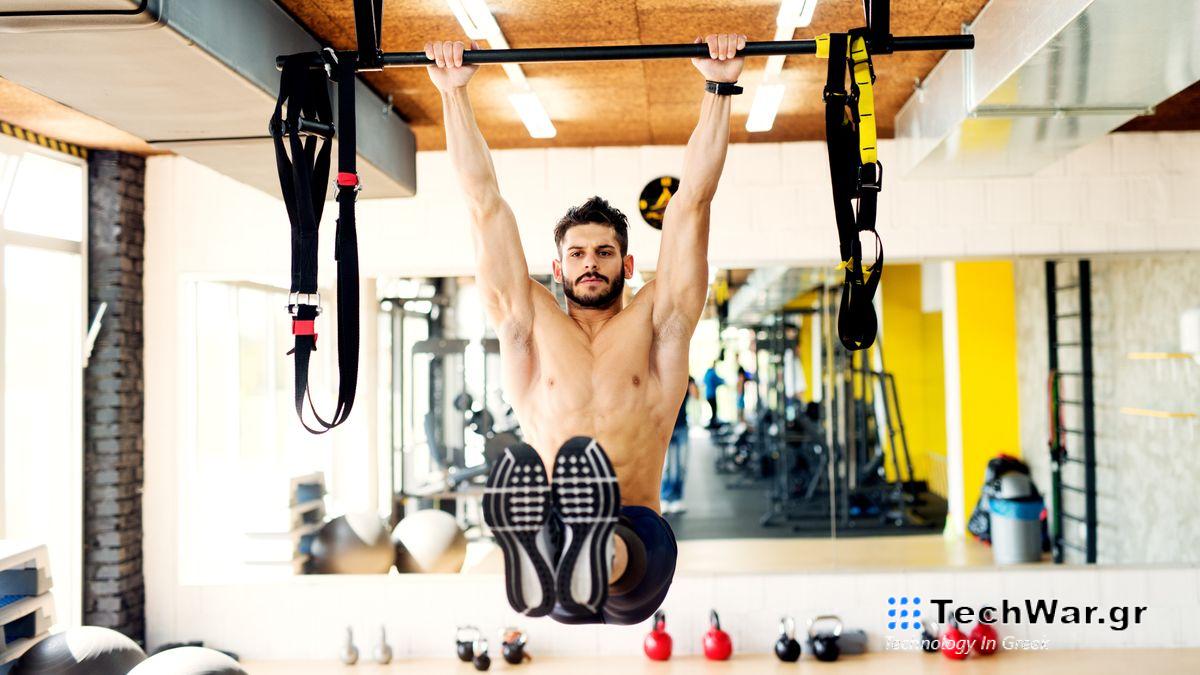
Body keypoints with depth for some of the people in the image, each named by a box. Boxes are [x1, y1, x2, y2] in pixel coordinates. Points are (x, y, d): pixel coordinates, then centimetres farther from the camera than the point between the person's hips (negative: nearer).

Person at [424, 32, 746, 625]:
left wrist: (719, 89, 10)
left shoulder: (656, 322, 16)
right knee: (518, 469, -36)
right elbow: (485, 204, 17)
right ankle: (538, 559, -65)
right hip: (556, 561, 0)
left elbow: (692, 201, 12)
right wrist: (454, 92, 19)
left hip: (638, 541, 0)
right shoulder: (529, 326, 18)